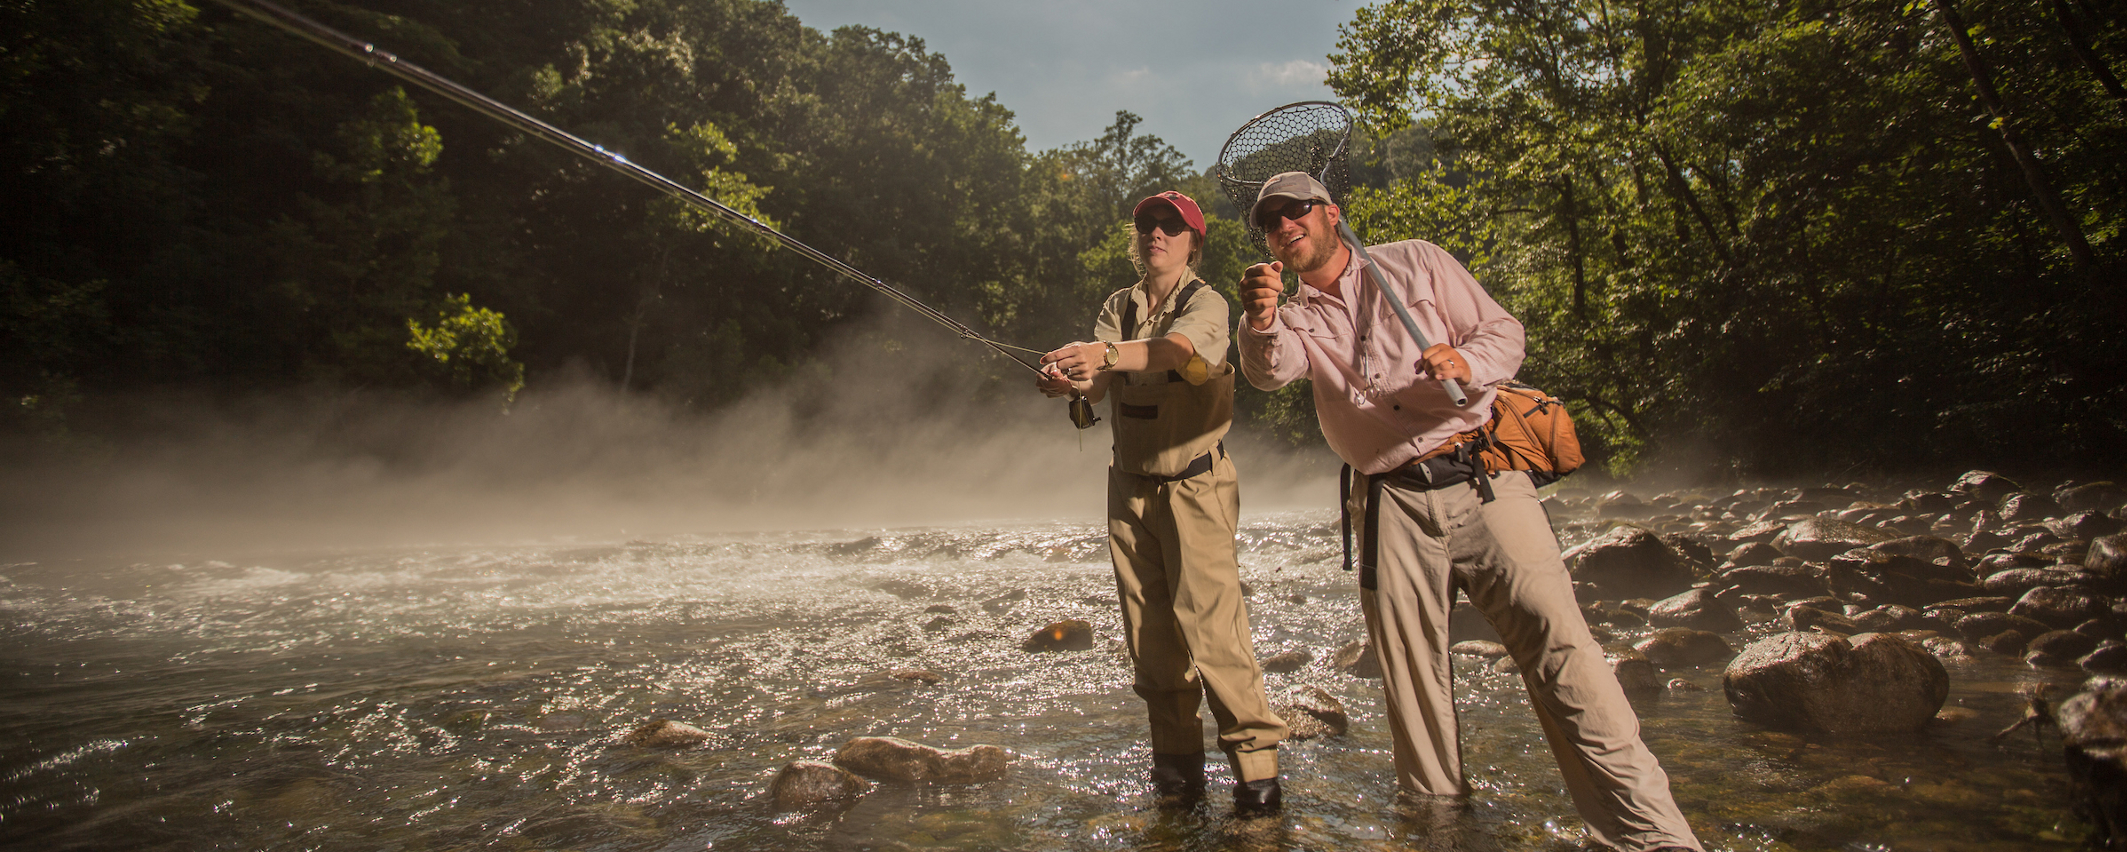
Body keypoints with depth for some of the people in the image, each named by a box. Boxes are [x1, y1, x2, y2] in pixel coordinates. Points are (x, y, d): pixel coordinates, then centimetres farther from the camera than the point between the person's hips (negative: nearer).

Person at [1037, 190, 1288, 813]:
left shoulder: (1206, 304, -7)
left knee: (1211, 626, -11)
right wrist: (1071, 378, -30)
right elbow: (1100, 380, -7)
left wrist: (1105, 353, -47)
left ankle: (1256, 762, 2)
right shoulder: (1118, 307, 10)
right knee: (1150, 634, 7)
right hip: (1130, 486, 5)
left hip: (1194, 486, -5)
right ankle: (1177, 762, 20)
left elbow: (1173, 348, -29)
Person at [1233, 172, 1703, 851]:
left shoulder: (1415, 262, 9)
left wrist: (1465, 363, -17)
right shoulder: (1298, 318, 12)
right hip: (1391, 507, 2)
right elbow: (1269, 370, -11)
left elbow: (1504, 332, 6)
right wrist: (1260, 321, -35)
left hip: (1483, 479, -2)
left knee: (1558, 642, -14)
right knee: (1411, 680, 3)